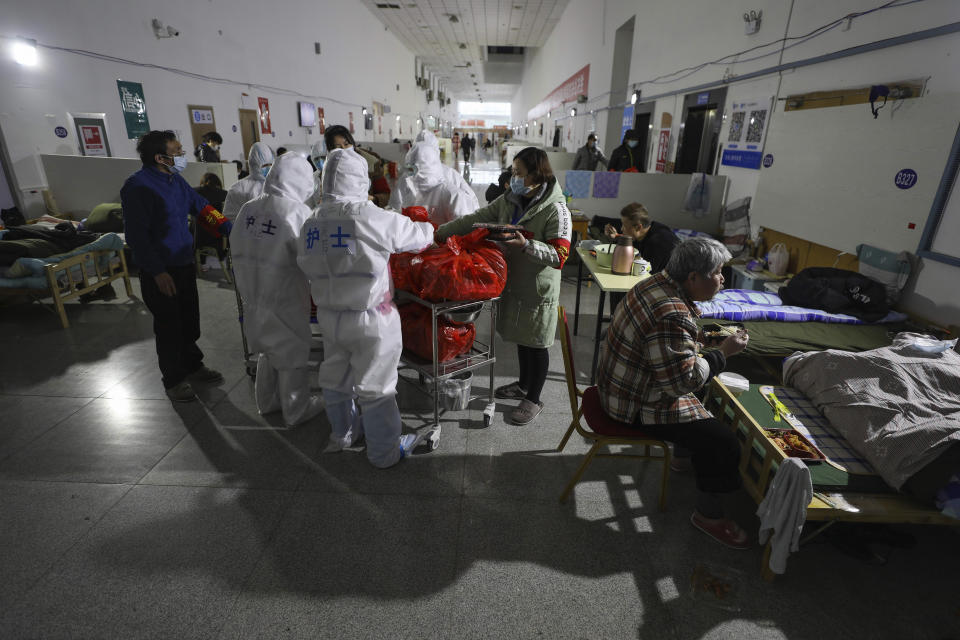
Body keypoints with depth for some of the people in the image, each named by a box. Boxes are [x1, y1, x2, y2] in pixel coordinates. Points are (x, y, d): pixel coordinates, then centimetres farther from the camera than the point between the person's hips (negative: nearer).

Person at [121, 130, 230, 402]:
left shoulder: (176, 180, 8)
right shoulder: (138, 186, -17)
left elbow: (202, 207, 17)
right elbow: (136, 235, -19)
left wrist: (230, 229, 4)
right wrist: (157, 272, -21)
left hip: (184, 266, 8)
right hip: (160, 272, -8)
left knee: (189, 320, 17)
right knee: (169, 327, 3)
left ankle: (192, 365, 35)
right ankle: (174, 380, 19)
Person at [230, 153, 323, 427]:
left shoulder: (249, 208, 0)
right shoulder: (298, 212, -19)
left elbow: (237, 248, 8)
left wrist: (248, 286, 18)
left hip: (253, 295, 7)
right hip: (285, 299, -7)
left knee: (267, 350, 24)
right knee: (293, 355, 10)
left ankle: (267, 401, 41)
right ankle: (296, 411, 26)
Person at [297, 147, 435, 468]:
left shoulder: (311, 225, -1)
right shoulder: (370, 217, -19)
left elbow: (307, 267, 6)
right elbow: (417, 235, -8)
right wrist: (429, 229, 14)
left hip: (329, 316, 6)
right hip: (370, 319, -6)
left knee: (335, 377, 22)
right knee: (374, 385, 8)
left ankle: (342, 433, 45)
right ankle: (384, 451, 25)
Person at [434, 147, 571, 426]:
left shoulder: (556, 210, -17)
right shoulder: (509, 201, 3)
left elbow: (559, 256, -23)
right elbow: (474, 220, 5)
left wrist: (526, 245, -35)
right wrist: (439, 233, 2)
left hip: (538, 290, -6)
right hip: (514, 283, 7)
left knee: (536, 344, 7)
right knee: (521, 338, 21)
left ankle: (534, 400, 25)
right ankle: (523, 385, 43)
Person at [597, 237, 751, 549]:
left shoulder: (658, 283, 0)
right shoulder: (672, 316, -32)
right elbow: (683, 379, -28)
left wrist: (702, 336, 5)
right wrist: (723, 352, -16)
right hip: (638, 405, -10)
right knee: (724, 443, -7)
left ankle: (683, 450, 47)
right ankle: (709, 515, 14)